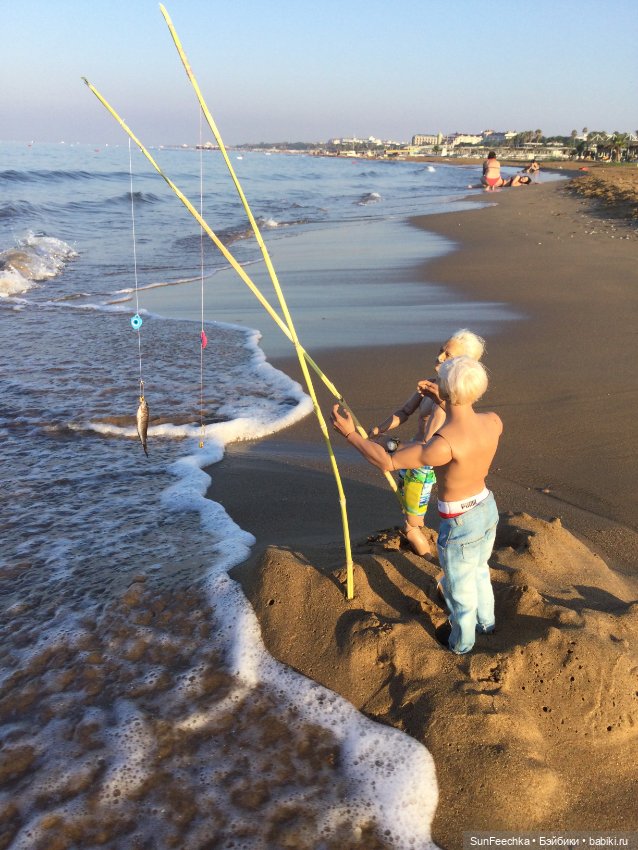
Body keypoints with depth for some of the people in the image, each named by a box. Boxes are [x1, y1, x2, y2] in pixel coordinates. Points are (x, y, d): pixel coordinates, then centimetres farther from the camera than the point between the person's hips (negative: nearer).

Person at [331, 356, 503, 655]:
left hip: (459, 526, -7)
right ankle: (485, 622, 59)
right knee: (479, 570, 34)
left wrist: (350, 433, -18)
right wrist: (445, 403, 12)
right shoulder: (494, 422, -16)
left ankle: (461, 645, 47)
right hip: (487, 510, 7)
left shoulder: (443, 444, -36)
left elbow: (387, 462, -27)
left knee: (459, 588, 21)